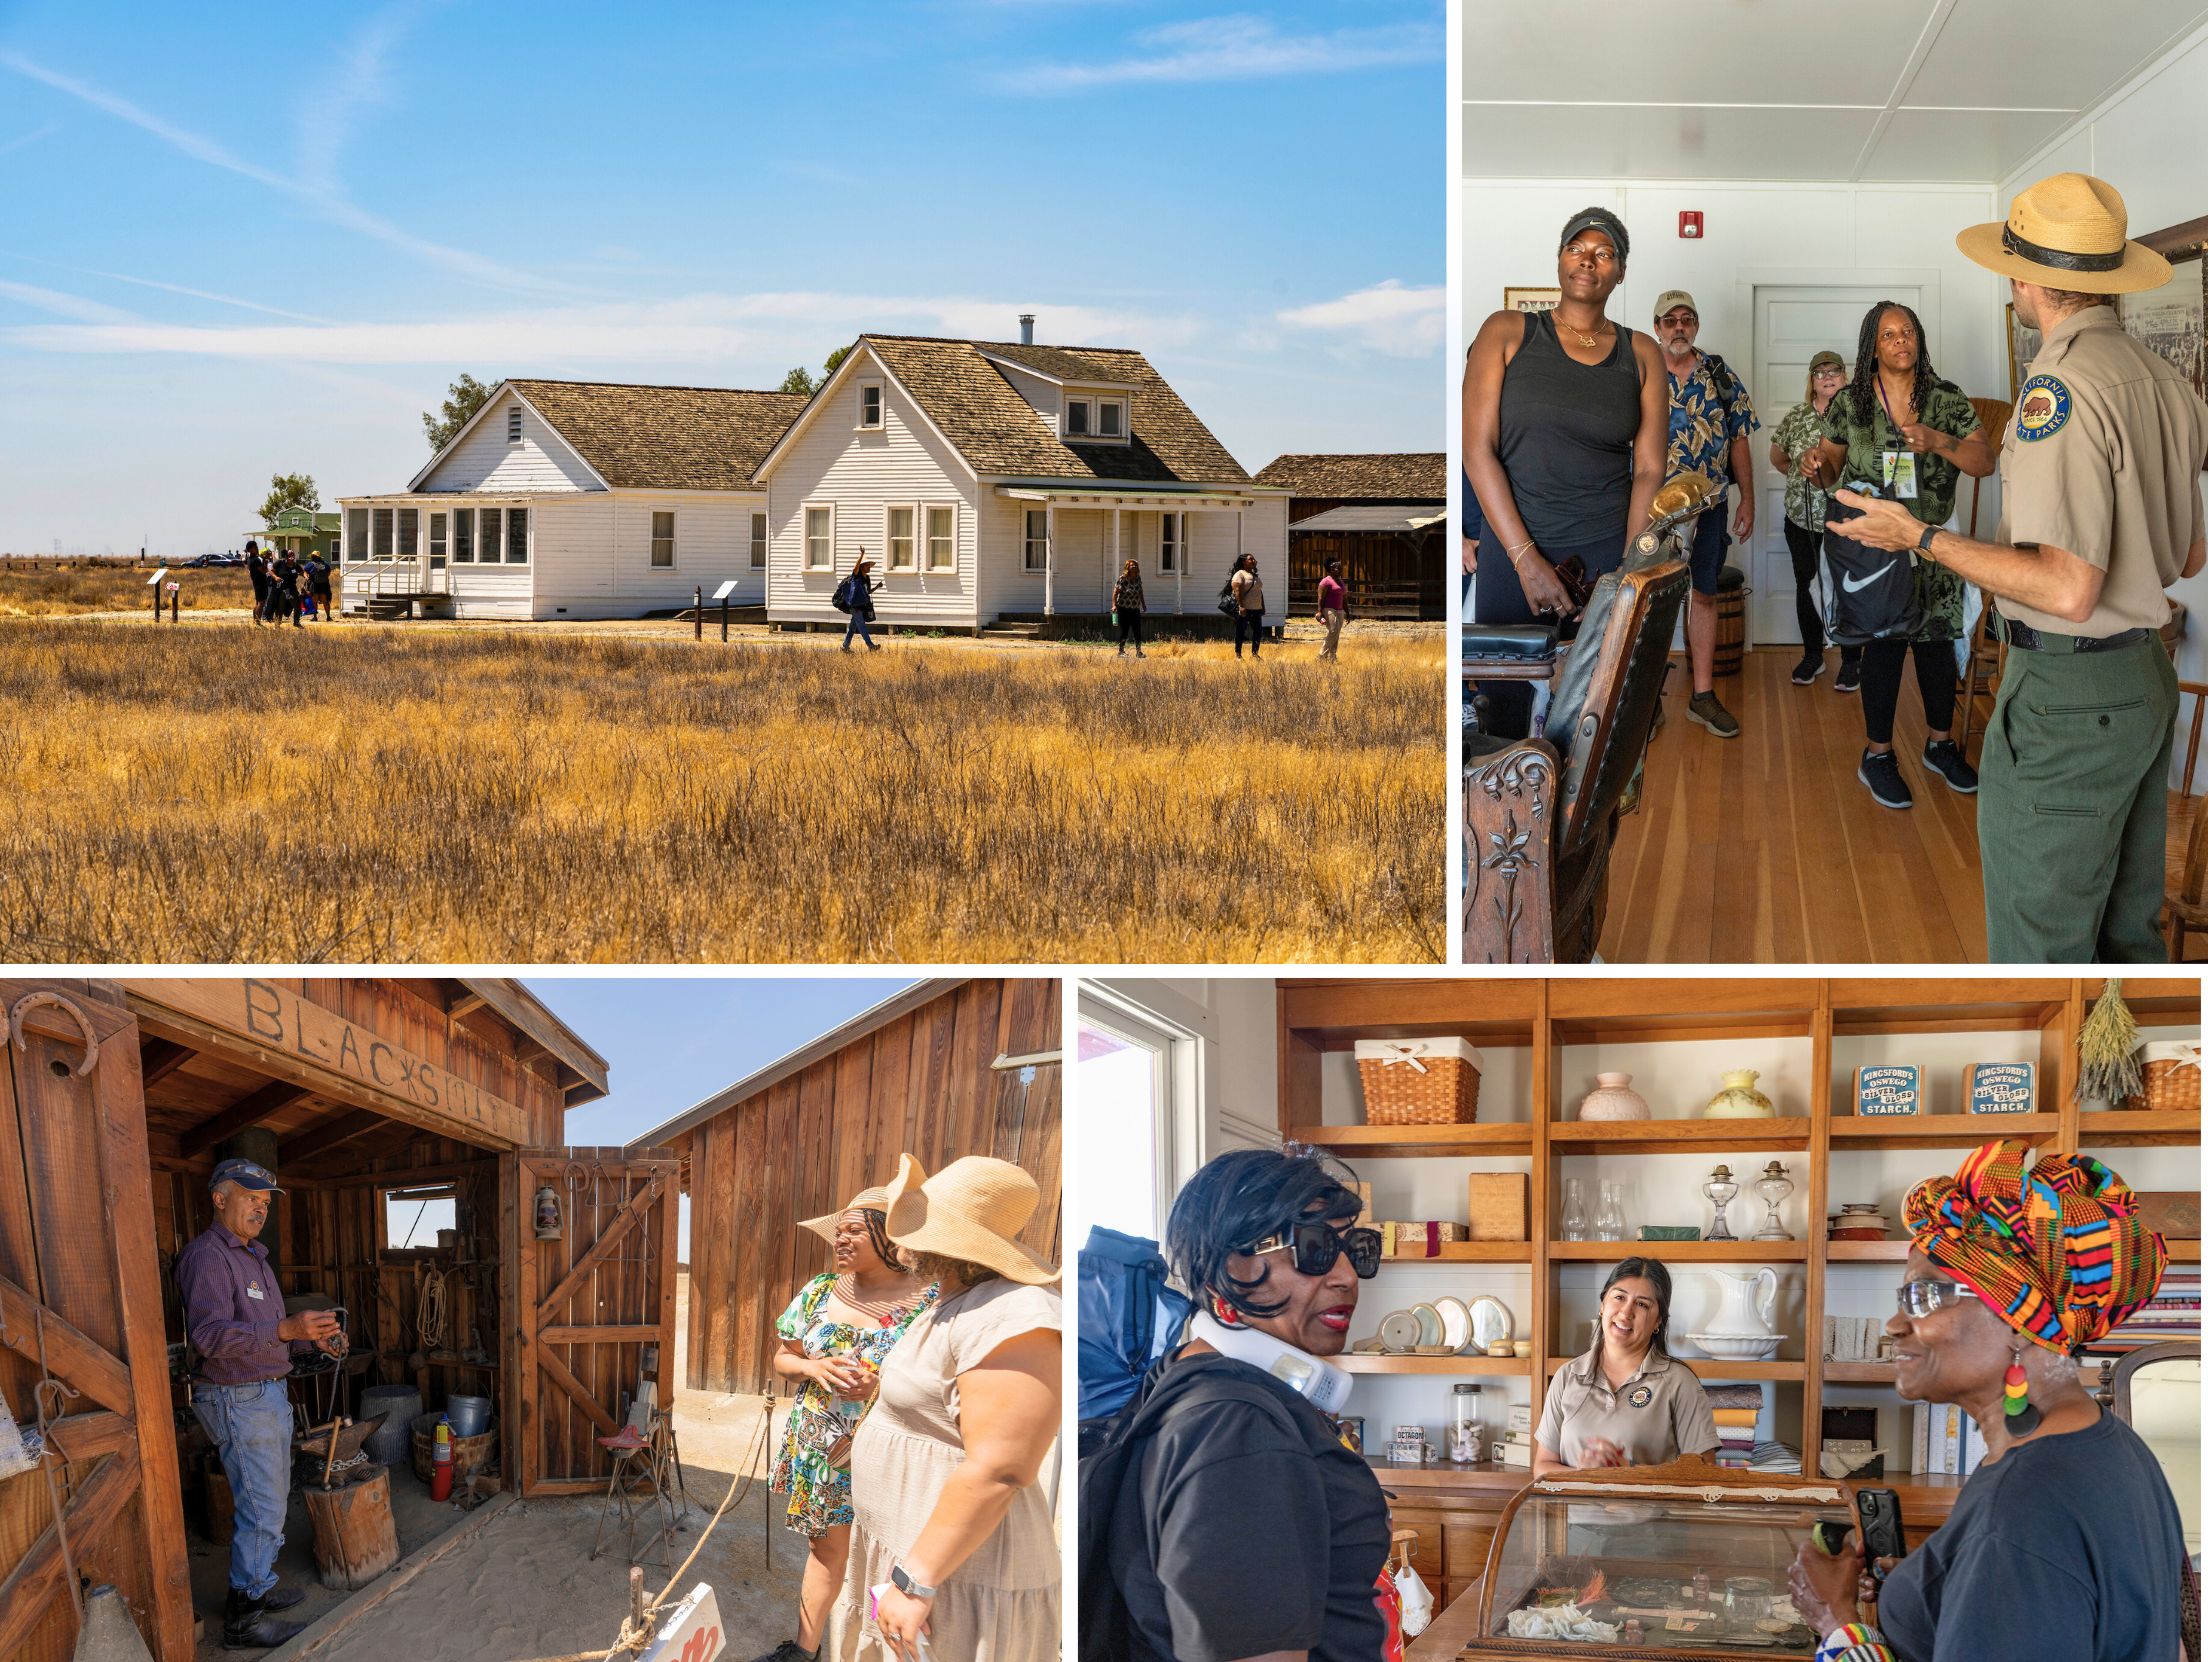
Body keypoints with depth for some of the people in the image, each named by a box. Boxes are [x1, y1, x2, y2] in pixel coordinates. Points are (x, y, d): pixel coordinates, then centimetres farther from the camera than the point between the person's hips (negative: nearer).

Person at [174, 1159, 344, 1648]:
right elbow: (210, 1334, -28)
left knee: (269, 1502, 16)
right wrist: (284, 1330, -37)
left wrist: (312, 1339, 7)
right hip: (239, 1400, -10)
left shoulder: (252, 1256, 17)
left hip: (268, 1394, 10)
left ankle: (253, 1586, 27)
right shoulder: (206, 1255, -16)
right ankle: (243, 1619, -5)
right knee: (262, 1509, -9)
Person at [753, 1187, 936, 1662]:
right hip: (819, 1450, 4)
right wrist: (814, 1368, -11)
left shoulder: (926, 1302, -11)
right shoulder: (819, 1292, 3)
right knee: (827, 1547, 11)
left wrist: (882, 1388, -23)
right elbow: (783, 1358, 11)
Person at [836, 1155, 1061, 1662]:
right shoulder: (958, 1306, 11)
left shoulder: (1010, 1318, -22)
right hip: (907, 1552, 10)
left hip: (953, 1576, -10)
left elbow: (997, 1471, -27)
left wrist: (915, 1582, -26)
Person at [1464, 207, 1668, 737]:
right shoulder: (1507, 333, 3)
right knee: (1503, 708, 1)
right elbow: (1478, 449, -5)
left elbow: (1649, 470, 5)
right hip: (1510, 549, -1)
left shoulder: (1641, 355, 9)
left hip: (1608, 553, 1)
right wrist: (1527, 558, -12)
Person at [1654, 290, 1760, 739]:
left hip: (1708, 505, 2)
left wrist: (1747, 499, 4)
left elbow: (1739, 440, 7)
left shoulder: (1721, 376, 5)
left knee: (1704, 597, 7)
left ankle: (1704, 696, 13)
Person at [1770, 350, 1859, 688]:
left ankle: (1851, 661, 9)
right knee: (1806, 586, 10)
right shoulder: (1797, 417, 5)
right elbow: (1777, 457, 19)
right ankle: (1812, 656, 23)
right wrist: (1802, 473, 12)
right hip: (1803, 518, 4)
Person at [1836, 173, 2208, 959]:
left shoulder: (2061, 385, -20)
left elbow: (2068, 589, -25)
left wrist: (1923, 538, -16)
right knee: (2125, 936, 18)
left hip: (2066, 697, -9)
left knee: (2039, 951, -2)